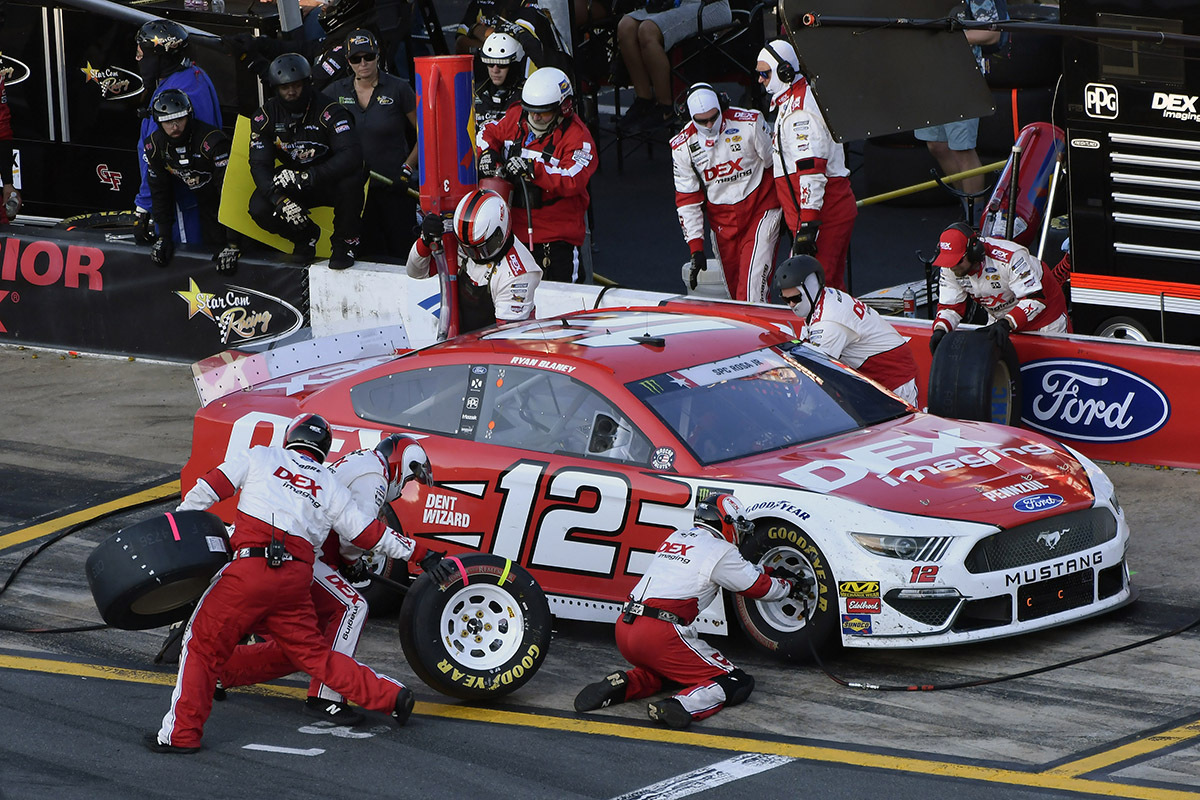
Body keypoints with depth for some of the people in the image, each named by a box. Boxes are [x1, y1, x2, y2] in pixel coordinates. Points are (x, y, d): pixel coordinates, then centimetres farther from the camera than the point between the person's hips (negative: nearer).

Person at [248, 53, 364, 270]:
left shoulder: (329, 110, -23)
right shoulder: (266, 116, -10)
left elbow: (352, 155, -35)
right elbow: (259, 165, -12)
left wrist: (307, 177, -43)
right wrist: (280, 199, -30)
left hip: (329, 181, -4)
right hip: (292, 178, 4)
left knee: (350, 182, -37)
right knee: (259, 209, -22)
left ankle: (345, 242, -10)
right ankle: (305, 236, 11)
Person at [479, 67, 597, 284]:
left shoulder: (577, 136, -15)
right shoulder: (516, 118, 2)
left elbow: (573, 181, -26)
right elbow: (489, 134, 19)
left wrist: (533, 169, -33)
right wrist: (487, 153, -4)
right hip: (515, 223, 6)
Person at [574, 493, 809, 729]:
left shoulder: (676, 537, 22)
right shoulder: (720, 550, 0)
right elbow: (762, 587, 11)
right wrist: (791, 586, 29)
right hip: (660, 635, -8)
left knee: (663, 671, 35)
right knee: (737, 683, -1)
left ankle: (621, 685, 6)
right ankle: (682, 706, -27)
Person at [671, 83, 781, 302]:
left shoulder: (749, 123, -13)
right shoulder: (682, 147, -5)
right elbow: (687, 200, 1)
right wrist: (696, 248, -3)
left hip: (760, 210, -3)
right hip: (722, 221, 3)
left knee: (752, 283, -16)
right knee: (733, 286, 3)